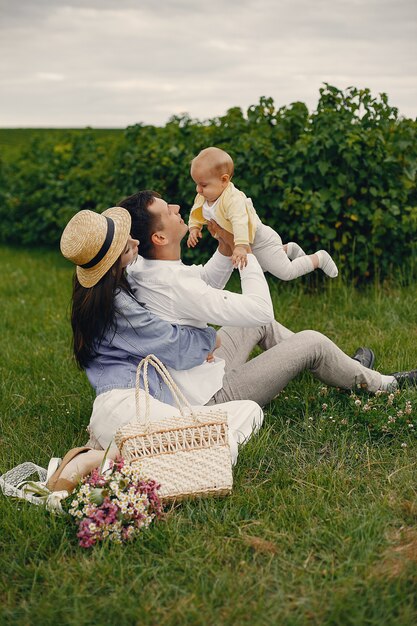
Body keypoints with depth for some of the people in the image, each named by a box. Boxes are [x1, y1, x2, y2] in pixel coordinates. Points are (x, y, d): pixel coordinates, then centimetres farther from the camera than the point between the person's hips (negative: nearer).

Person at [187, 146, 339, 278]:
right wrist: (194, 228, -12)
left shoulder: (233, 198, -36)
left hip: (260, 241, -10)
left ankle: (319, 258, 15)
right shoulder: (202, 198, -8)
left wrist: (240, 247, -59)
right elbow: (196, 216, 8)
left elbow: (240, 222, -48)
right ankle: (288, 249, 44)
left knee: (286, 273, -8)